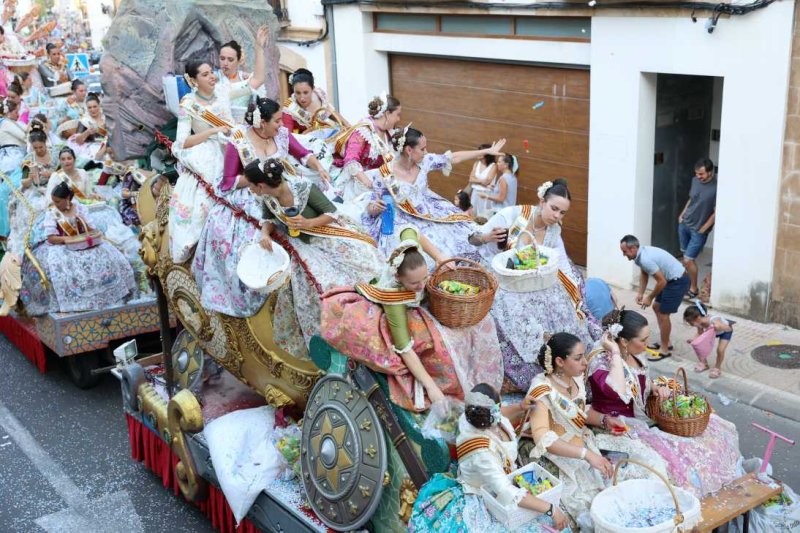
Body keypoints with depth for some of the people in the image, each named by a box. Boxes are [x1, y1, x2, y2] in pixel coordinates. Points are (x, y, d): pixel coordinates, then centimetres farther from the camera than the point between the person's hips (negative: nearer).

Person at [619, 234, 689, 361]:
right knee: (656, 307, 19)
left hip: (678, 281, -10)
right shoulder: (641, 253, 1)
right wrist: (640, 294, 7)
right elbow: (644, 274, 16)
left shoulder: (645, 259, -29)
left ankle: (664, 350, 10)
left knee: (663, 314, -3)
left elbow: (662, 282, -24)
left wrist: (650, 297, -12)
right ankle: (666, 343, 29)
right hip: (671, 279, 10)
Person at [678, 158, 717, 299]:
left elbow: (716, 213, -17)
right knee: (684, 255, 15)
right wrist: (682, 214, 9)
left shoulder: (717, 187, -22)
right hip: (684, 224, 6)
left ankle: (694, 289, 11)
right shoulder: (695, 180, -1)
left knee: (688, 259, -6)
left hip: (698, 229, -6)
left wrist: (702, 229, -13)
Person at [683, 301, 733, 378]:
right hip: (713, 331, 6)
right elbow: (700, 334, -13)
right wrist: (693, 339, -34)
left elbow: (729, 328, -40)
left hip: (725, 331, -6)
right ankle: (703, 363, 20)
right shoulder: (700, 323, -27)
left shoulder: (714, 321, -46)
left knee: (720, 350, -17)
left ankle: (717, 368, 9)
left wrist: (719, 327, -60)